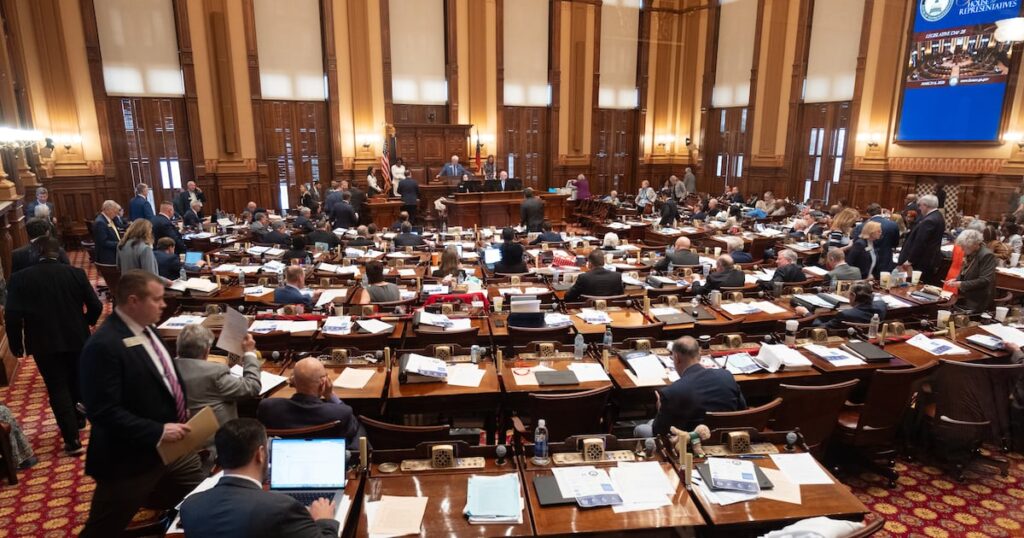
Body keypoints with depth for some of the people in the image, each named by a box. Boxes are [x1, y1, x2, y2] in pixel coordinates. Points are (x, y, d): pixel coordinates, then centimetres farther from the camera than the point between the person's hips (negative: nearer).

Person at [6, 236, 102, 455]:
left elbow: (12, 315, -12)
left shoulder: (20, 278, -8)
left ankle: (72, 440, 2)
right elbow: (95, 306, -6)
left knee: (58, 389, 5)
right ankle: (78, 420, 39)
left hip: (44, 343, -1)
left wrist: (16, 344, 1)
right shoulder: (76, 273, -6)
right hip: (76, 339, 2)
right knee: (77, 381, 21)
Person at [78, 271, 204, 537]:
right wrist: (157, 432, -28)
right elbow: (104, 411, -27)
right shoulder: (104, 345, -25)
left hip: (172, 447, 8)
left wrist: (182, 412, 5)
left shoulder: (144, 328, 4)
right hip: (132, 457, -8)